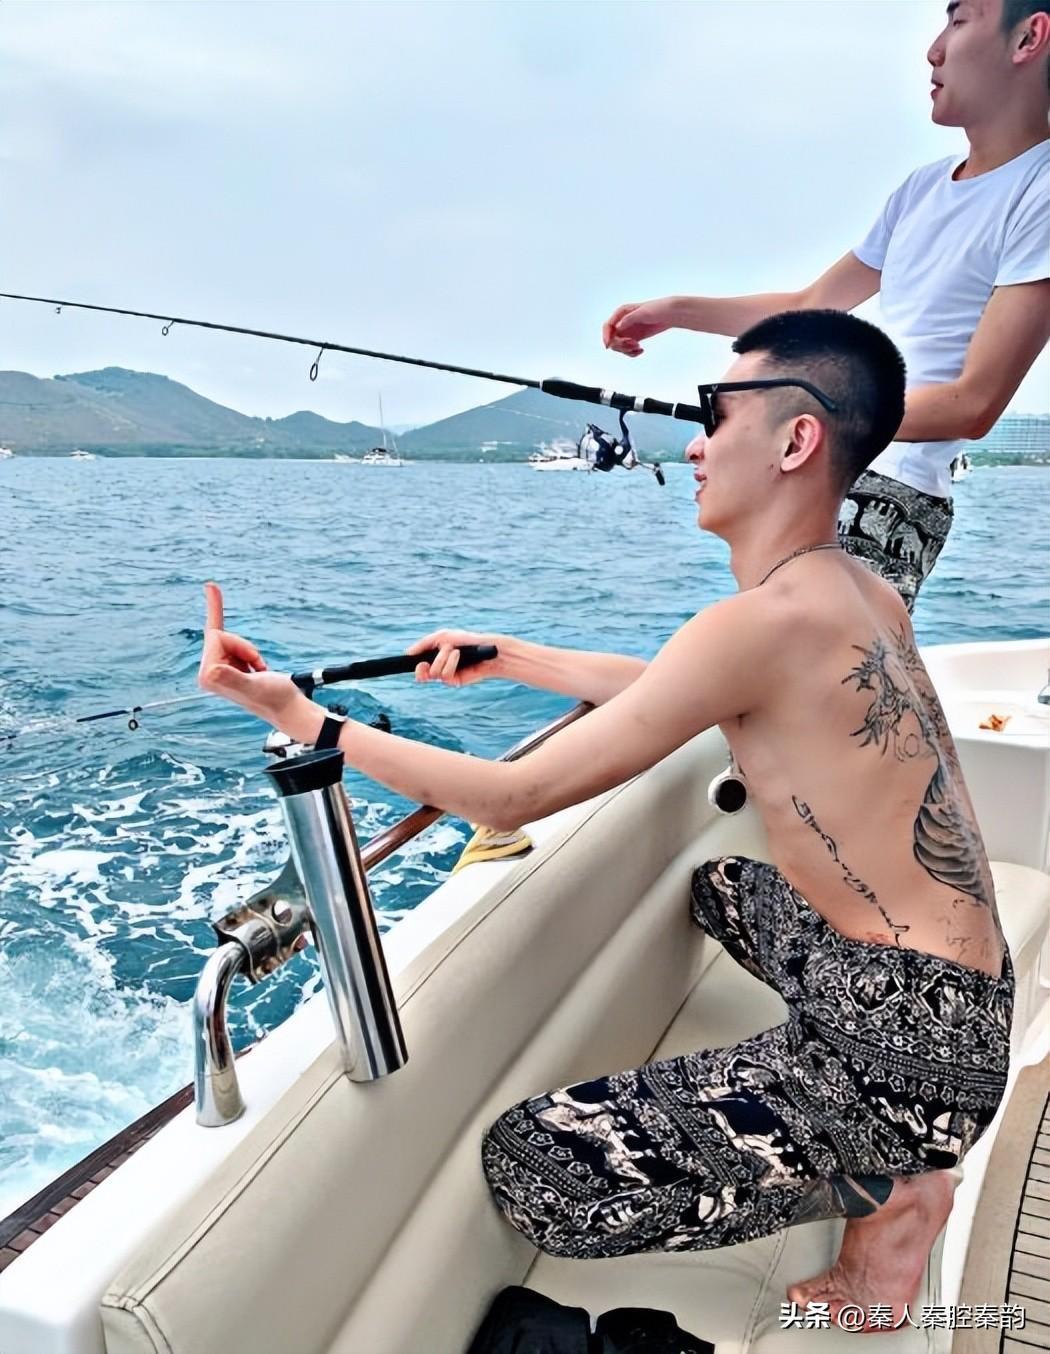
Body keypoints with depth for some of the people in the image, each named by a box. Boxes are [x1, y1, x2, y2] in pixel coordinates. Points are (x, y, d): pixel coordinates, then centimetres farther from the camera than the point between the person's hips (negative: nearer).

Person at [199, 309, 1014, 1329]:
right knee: (724, 885, 35)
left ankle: (884, 1194, 3)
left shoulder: (766, 621, -23)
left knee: (531, 1169, -10)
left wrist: (294, 712, -16)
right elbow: (676, 692, 18)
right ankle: (892, 1153, 21)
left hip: (912, 1037, -9)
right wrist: (510, 660, 20)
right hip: (962, 990, 9)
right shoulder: (866, 599, 5)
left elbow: (510, 799, -21)